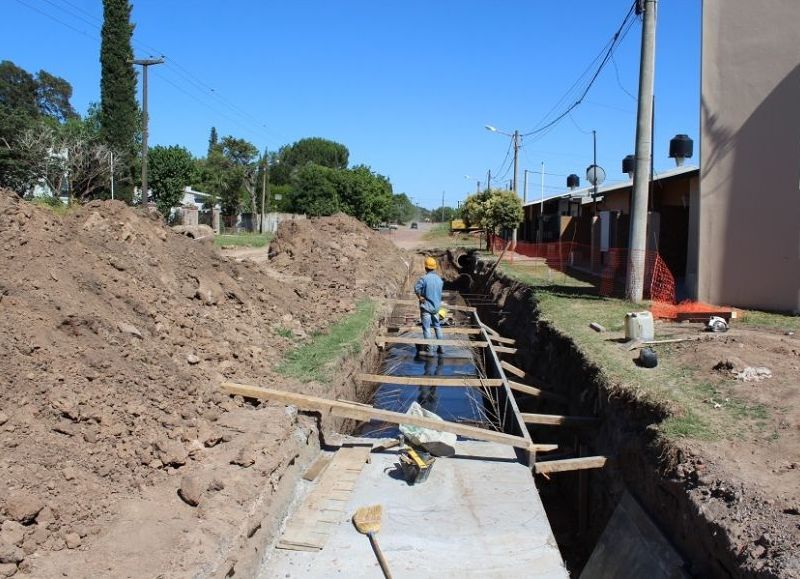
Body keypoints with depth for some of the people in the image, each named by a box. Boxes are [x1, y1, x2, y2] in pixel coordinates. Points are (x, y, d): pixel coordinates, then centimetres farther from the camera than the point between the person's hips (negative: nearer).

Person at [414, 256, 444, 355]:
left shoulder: (424, 278, -16)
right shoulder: (439, 279, 3)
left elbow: (416, 288, -27)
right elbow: (440, 291, 11)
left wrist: (420, 297, -14)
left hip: (426, 306, -6)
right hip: (436, 306, 6)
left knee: (426, 327, 0)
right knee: (437, 326, 17)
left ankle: (427, 348, 3)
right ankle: (440, 347, 20)